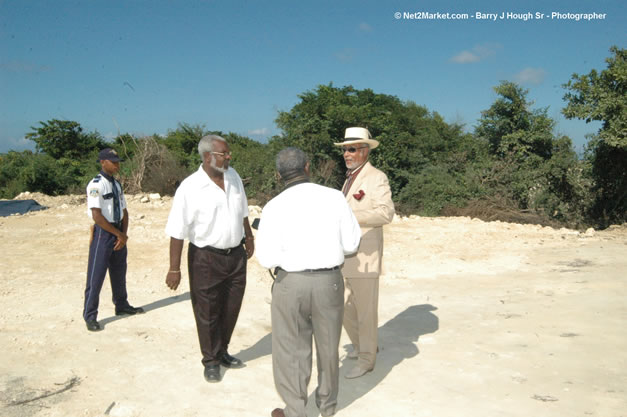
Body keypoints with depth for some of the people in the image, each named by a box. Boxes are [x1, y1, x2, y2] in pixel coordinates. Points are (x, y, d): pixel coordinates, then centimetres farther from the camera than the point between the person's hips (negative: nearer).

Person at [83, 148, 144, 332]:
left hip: (118, 232, 8)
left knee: (119, 271, 19)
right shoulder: (96, 185, -14)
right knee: (96, 275, -2)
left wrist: (124, 234, -2)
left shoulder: (116, 184, 11)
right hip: (103, 233, -8)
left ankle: (121, 305, 35)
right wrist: (119, 234, -15)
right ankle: (90, 316, 9)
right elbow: (97, 215, -20)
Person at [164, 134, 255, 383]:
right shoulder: (190, 188, -18)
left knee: (231, 308, 16)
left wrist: (248, 237, 21)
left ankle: (222, 352, 36)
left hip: (236, 253, 6)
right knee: (207, 312, 7)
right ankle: (211, 361, 26)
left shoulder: (233, 177, 1)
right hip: (206, 257, -5)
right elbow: (177, 231, -18)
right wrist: (174, 269, -19)